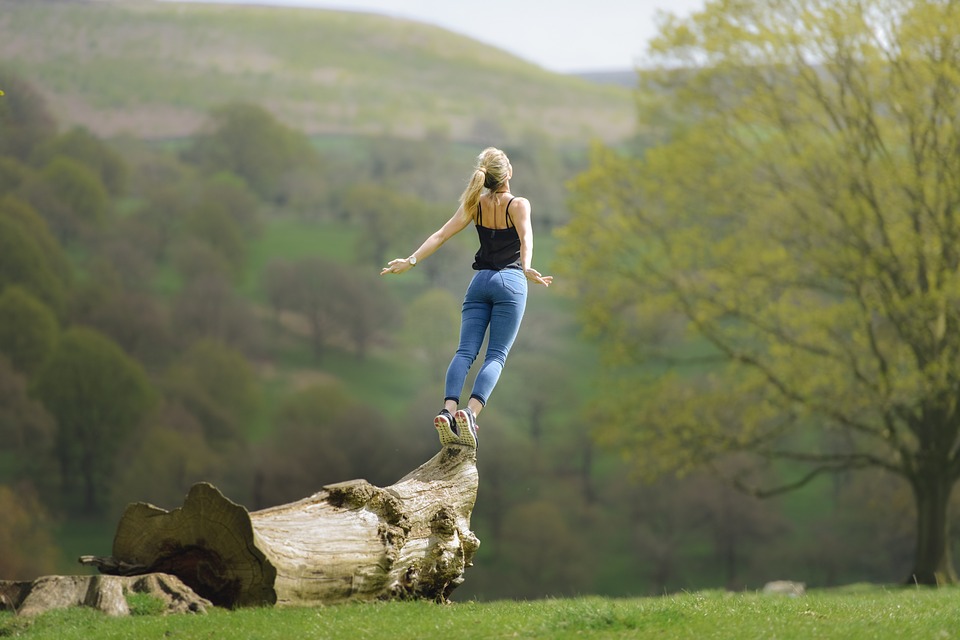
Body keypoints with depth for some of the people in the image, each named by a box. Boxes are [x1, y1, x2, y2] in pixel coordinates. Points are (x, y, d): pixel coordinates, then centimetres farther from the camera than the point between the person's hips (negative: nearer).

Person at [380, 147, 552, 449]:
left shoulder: (476, 204, 7)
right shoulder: (519, 205, -4)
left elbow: (440, 235, 1)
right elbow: (526, 237, -22)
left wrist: (411, 260, 1)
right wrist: (526, 268, -37)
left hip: (480, 282, 3)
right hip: (510, 282, -3)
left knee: (465, 351, -4)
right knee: (496, 356, -7)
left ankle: (448, 410, -26)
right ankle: (470, 412, -28)